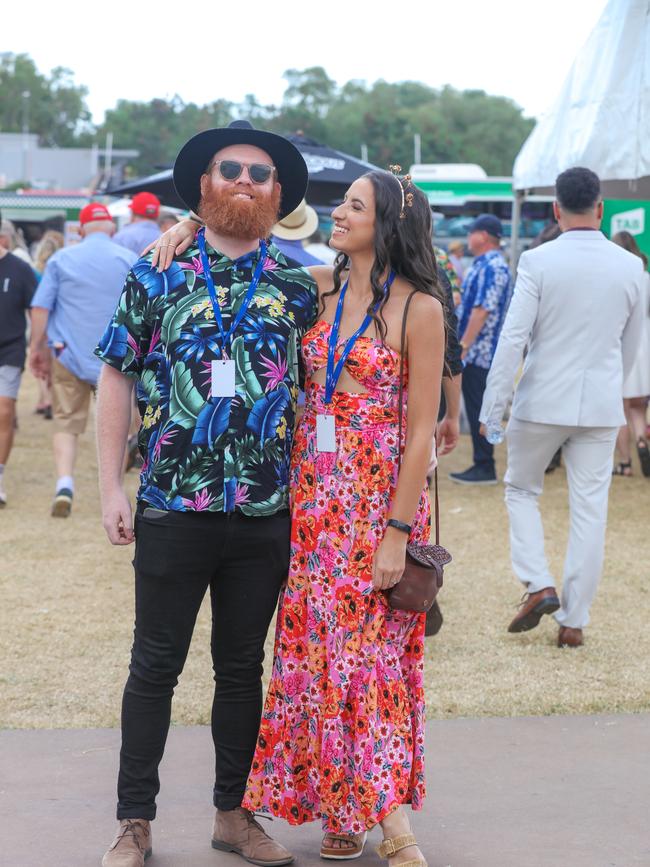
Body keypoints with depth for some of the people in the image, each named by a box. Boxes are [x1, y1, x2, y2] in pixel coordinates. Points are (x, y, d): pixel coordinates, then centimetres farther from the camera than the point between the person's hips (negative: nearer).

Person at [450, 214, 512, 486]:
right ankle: (482, 465, 17)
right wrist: (463, 345, 21)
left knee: (479, 409, -5)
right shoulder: (483, 265, 17)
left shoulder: (492, 267, -16)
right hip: (476, 352, 10)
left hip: (478, 351, -10)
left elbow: (482, 310, -22)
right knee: (476, 409, 12)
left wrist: (463, 346, -22)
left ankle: (484, 467, -1)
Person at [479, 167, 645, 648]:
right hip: (601, 406, 2)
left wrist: (493, 406, -7)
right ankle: (574, 620, 9)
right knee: (590, 509, 7)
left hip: (543, 401, -2)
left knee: (522, 490, 18)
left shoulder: (538, 262, -11)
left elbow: (513, 337, -12)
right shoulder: (631, 266, 0)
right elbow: (632, 343, 12)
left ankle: (538, 585, 1)